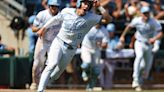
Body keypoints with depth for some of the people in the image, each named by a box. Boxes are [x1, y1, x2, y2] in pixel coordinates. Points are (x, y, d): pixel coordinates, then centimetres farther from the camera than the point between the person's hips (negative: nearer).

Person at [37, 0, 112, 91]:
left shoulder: (91, 18, -10)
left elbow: (109, 19, -17)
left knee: (58, 73, 7)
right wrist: (44, 28, 17)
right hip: (58, 43, -2)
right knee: (53, 64, -23)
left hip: (71, 49, 2)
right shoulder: (66, 11, -6)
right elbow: (56, 18, 13)